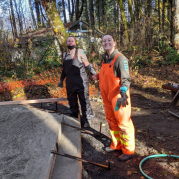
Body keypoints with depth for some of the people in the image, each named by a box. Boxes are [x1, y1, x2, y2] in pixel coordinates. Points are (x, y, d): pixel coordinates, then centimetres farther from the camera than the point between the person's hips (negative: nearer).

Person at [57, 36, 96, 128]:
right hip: (70, 82, 5)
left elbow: (87, 65, 0)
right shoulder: (65, 55, 16)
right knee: (72, 101, 12)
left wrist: (94, 74, -10)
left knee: (84, 101, -5)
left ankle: (86, 120, 5)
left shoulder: (80, 52, 2)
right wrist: (61, 80, 23)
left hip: (81, 81, -5)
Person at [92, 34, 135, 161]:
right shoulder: (105, 59, 12)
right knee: (111, 121, 19)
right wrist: (98, 76, 11)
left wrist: (123, 93, -35)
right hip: (107, 97, 9)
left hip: (118, 98, -9)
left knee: (123, 123, 0)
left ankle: (129, 151, 17)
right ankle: (116, 145, 38)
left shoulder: (120, 58, -14)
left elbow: (125, 79, -22)